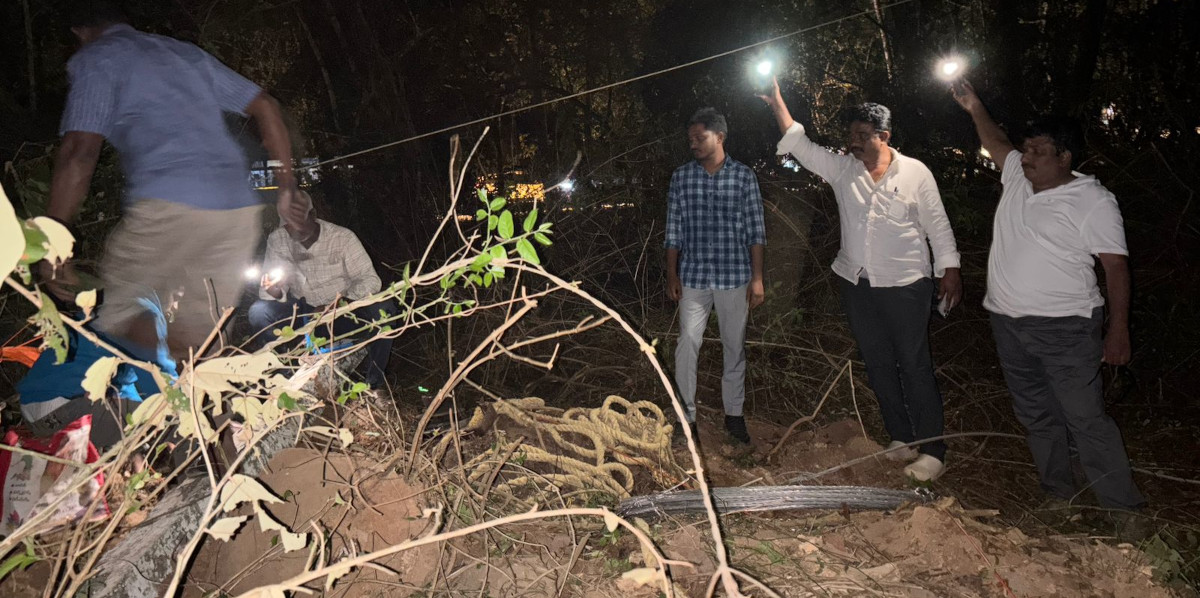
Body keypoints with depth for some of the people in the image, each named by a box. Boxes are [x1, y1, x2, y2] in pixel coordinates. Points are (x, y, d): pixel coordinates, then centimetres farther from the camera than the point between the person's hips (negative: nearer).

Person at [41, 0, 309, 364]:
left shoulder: (95, 58, 10)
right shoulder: (185, 52, 27)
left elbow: (80, 153, -3)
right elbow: (265, 106, 24)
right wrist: (286, 186, 24)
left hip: (169, 207, -6)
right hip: (240, 211, 6)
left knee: (115, 322, 6)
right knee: (191, 342, 10)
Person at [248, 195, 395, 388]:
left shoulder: (343, 238, -15)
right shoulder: (277, 239, -7)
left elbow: (369, 280, -16)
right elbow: (271, 292, -4)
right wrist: (274, 291, -30)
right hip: (302, 313, 3)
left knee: (383, 309, -32)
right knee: (259, 311, -23)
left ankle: (375, 385, -14)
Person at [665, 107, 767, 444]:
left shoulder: (743, 176, 1)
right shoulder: (681, 177, 5)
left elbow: (755, 231, 1)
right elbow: (674, 230, 7)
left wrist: (757, 277, -3)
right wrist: (671, 275, 3)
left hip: (734, 276, 0)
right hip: (693, 276, 1)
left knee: (735, 346, 9)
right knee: (687, 345, -5)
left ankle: (734, 413, 23)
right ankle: (687, 416, 8)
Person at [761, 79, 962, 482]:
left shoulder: (915, 173, -3)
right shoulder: (841, 168, 4)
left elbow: (937, 225, 1)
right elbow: (800, 145, -1)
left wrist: (950, 269, -2)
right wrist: (777, 102, -7)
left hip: (905, 285, -4)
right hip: (857, 284, 4)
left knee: (915, 366, -2)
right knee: (877, 364, 12)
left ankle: (932, 450, 7)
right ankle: (901, 439, 26)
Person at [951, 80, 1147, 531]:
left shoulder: (1094, 201, -8)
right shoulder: (1017, 176, 9)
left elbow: (1116, 266, -10)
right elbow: (996, 143, 28)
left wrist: (1118, 332, -14)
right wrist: (974, 108, 20)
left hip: (1065, 329, -6)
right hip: (1009, 324, 6)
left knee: (1086, 418, -5)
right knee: (1036, 416, 14)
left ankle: (1125, 509, 8)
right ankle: (1057, 494, 29)